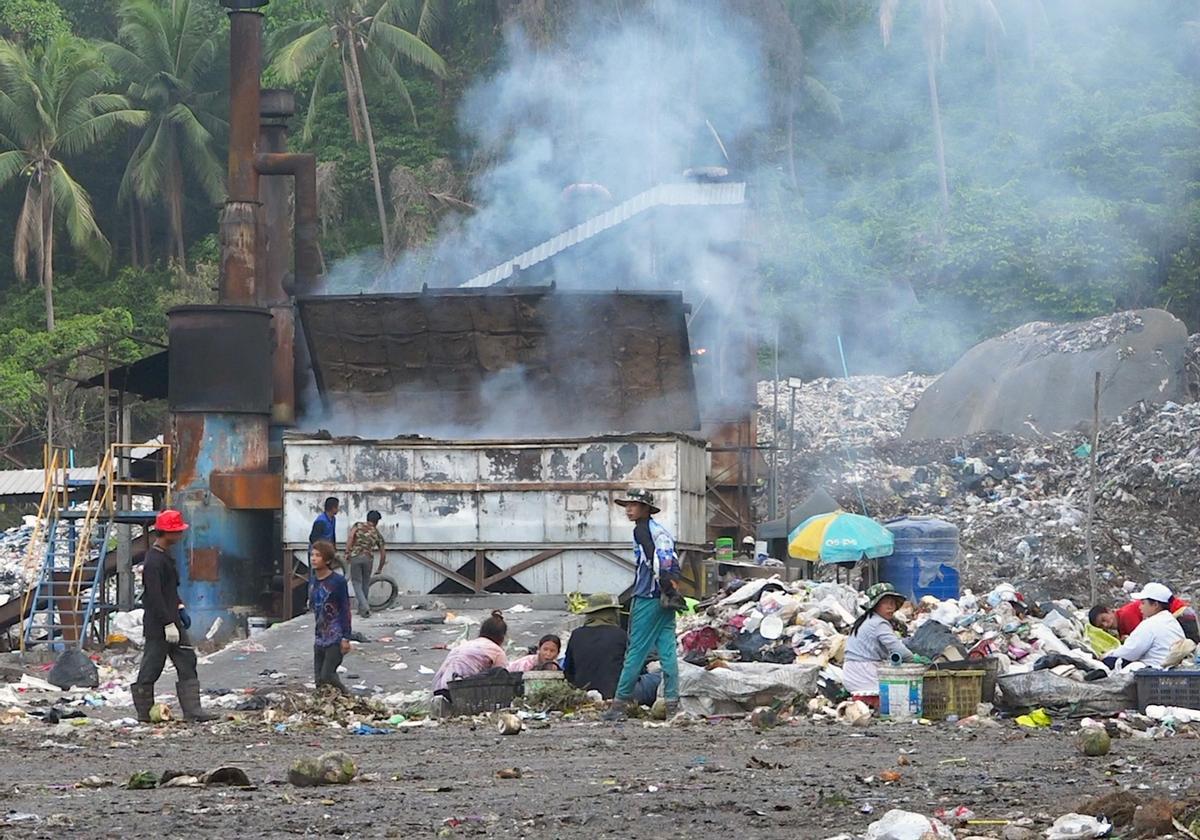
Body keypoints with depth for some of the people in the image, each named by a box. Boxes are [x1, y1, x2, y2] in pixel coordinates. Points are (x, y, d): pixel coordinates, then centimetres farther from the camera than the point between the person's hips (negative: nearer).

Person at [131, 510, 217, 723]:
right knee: (151, 667, 0)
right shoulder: (154, 561, -19)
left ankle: (192, 710, 3)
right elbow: (154, 596, -23)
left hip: (171, 620, 10)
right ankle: (144, 712, 9)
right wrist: (168, 624, -23)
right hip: (157, 625, -10)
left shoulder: (165, 556, 14)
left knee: (187, 662, 5)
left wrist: (180, 608, 18)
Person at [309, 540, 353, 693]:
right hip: (320, 637, 7)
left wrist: (346, 638, -14)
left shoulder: (338, 581, -12)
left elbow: (345, 610, -11)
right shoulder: (315, 581, 8)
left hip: (335, 637, -7)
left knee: (327, 676, -12)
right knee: (319, 679, 5)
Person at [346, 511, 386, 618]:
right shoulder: (377, 534, 15)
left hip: (355, 557, -1)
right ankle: (362, 608, 25)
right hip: (367, 557, 1)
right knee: (365, 583, 19)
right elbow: (383, 554, 17)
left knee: (357, 583, 5)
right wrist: (380, 569, 30)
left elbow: (350, 537, -10)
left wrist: (347, 552, -8)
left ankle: (364, 607, -11)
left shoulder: (358, 525, 10)